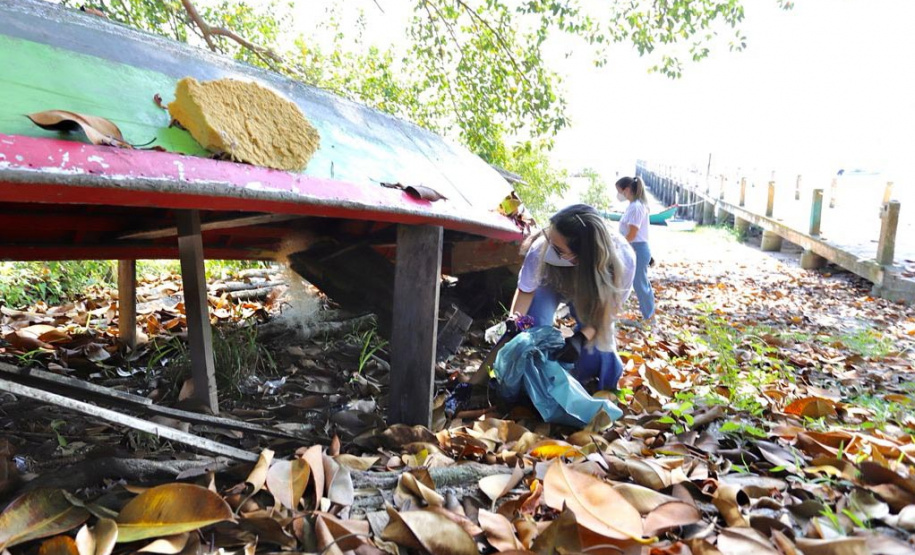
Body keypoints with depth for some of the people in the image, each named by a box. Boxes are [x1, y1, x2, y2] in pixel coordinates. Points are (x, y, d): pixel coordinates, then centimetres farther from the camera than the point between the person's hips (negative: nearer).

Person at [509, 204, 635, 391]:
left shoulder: (623, 259, -42)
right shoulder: (541, 250, -43)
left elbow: (610, 306, -24)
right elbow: (526, 290, -20)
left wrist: (581, 337, -37)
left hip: (591, 292, 1)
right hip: (550, 281, 0)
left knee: (600, 338, -9)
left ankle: (605, 390, 19)